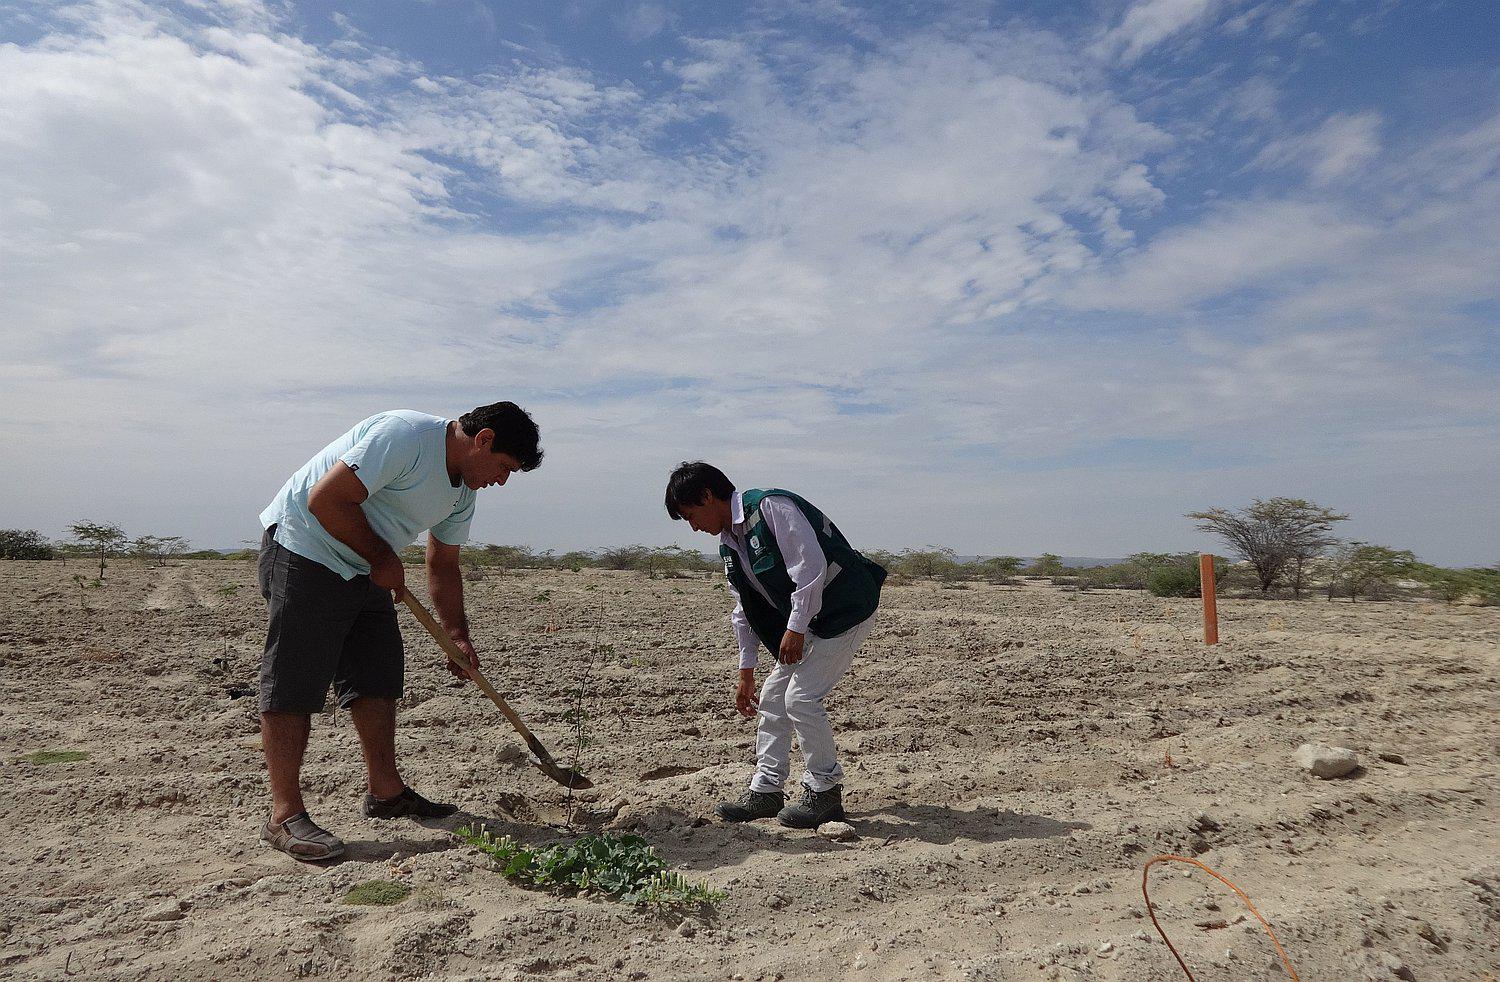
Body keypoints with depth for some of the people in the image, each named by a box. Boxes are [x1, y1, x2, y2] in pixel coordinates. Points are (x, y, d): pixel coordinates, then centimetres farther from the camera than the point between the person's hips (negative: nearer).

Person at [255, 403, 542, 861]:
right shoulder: (405, 436, -23)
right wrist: (383, 558, -17)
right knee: (293, 685, -7)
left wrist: (457, 634, 5)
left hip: (365, 568, 10)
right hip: (304, 552, -9)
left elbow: (442, 567, 14)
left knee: (379, 678, 10)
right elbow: (326, 500, -26)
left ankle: (385, 791, 21)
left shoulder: (462, 491, 7)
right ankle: (286, 815, -1)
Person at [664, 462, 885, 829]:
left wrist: (795, 628, -23)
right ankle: (766, 791, 20)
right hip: (807, 621, 10)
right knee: (772, 696, 9)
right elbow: (745, 610, 16)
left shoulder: (771, 507, -19)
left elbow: (812, 566, -25)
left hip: (846, 611, -9)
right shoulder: (730, 544, 10)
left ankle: (825, 792, 4)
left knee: (801, 696, -13)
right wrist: (746, 673, 17)